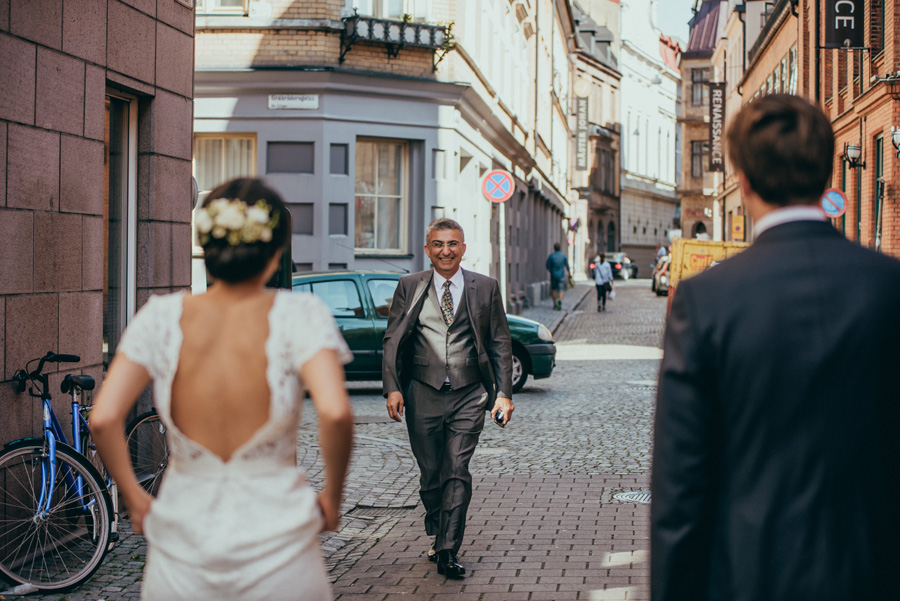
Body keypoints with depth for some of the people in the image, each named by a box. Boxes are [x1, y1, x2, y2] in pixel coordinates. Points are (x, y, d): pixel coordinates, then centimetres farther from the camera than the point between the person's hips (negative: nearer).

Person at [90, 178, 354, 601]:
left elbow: (103, 419, -11)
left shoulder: (162, 317, -5)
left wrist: (134, 498, 4)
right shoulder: (296, 313, -11)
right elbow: (334, 412, -24)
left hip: (181, 556, 2)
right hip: (277, 554, -1)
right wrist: (332, 498, -7)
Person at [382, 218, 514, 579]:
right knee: (430, 474, 8)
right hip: (423, 394, 1)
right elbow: (392, 339, 5)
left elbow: (500, 343, 7)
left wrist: (504, 393, -1)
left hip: (469, 395, -1)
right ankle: (438, 535, 29)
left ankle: (448, 551, -5)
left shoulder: (485, 288, 6)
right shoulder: (409, 287, 7)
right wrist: (393, 388, -6)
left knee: (457, 472, -9)